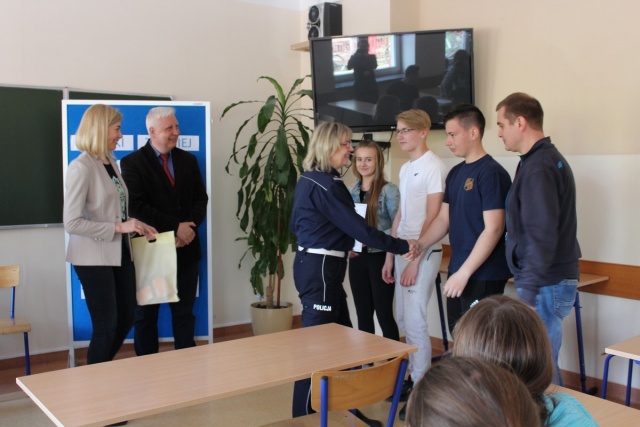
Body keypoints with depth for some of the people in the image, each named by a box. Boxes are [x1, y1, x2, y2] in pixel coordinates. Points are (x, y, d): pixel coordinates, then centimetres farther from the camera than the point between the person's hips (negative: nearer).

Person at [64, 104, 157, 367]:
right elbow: (71, 223, -20)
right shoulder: (81, 167, -16)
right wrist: (118, 227, -21)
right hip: (94, 258, -8)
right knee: (106, 326, 3)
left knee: (125, 320, 15)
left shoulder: (111, 163, 8)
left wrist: (136, 227, 0)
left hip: (120, 254, 8)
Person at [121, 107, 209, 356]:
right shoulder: (132, 163, -5)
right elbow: (137, 206, -15)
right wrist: (175, 227, -18)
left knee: (184, 312, 11)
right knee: (146, 313, 9)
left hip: (186, 249, 4)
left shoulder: (188, 160, 10)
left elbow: (200, 199, 6)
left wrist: (188, 228, -12)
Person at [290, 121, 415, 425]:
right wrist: (400, 246, -13)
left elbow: (297, 225, 19)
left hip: (313, 263, 10)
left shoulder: (308, 180, 12)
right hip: (320, 268, -10)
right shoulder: (325, 185, -18)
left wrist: (338, 247, 23)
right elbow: (357, 226, -20)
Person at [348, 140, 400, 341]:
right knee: (363, 313, 12)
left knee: (383, 312, 1)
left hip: (379, 257, -5)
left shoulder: (389, 190, -7)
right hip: (357, 258, 5)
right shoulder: (352, 191, 9)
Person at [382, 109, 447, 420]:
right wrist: (390, 257, 15)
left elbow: (432, 219, -16)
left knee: (415, 322, -5)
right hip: (403, 251, 8)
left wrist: (415, 260, -19)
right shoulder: (405, 168, 13)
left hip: (423, 253, -8)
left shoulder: (433, 167, -12)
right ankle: (414, 378, 26)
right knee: (403, 319, 13)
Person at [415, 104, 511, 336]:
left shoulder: (491, 173, -14)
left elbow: (493, 229, -18)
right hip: (458, 273, 8)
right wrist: (418, 245, -1)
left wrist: (464, 272, -19)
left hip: (483, 276, -8)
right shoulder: (455, 173, 11)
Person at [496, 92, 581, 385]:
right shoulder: (550, 158, 14)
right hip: (556, 280, 10)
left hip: (546, 285, -10)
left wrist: (527, 294, -25)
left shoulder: (538, 167, -16)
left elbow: (542, 237, -23)